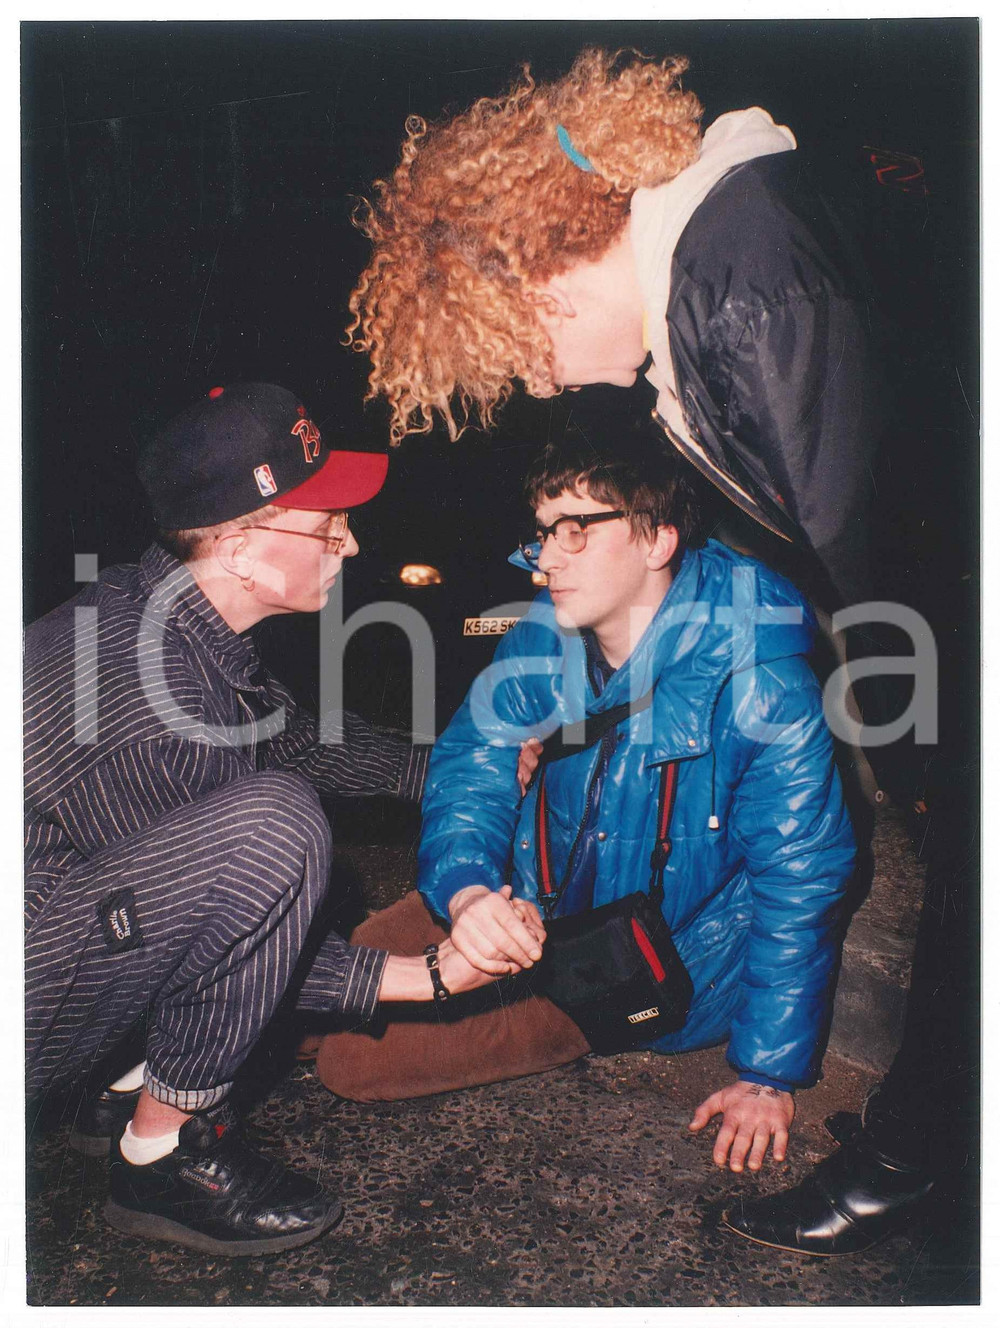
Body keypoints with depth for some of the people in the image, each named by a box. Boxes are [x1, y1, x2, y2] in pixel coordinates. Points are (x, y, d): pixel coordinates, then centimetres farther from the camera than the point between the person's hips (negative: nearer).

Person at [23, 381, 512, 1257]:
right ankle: (165, 1152, -7)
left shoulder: (149, 609, 0)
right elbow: (242, 907, -19)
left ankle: (138, 1085, 13)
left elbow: (295, 740, 16)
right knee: (274, 824, -30)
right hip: (32, 1026, -10)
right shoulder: (153, 698, -29)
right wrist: (421, 974, -15)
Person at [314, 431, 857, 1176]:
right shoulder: (542, 639, -8)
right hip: (544, 913, 6)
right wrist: (468, 893, -30)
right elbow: (470, 765, -7)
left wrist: (770, 1077, -16)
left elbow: (801, 881, -18)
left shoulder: (759, 683, -25)